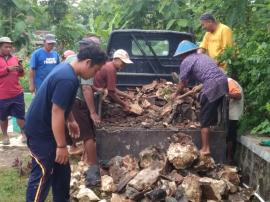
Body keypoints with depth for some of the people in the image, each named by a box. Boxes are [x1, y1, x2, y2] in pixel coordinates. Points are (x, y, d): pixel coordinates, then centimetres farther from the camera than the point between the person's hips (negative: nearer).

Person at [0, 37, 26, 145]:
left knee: (20, 115, 5)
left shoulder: (15, 58, 11)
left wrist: (21, 70, -6)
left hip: (17, 93, 2)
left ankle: (24, 133, 17)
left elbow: (20, 75, 15)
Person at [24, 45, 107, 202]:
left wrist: (71, 121, 26)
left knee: (62, 170, 17)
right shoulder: (68, 79, -28)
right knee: (43, 174, -3)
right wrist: (62, 146, -24)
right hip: (40, 131, -10)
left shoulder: (66, 68, 4)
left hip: (46, 128, 10)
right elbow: (57, 112, -29)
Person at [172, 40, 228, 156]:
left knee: (204, 119, 1)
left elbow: (182, 83, 13)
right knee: (212, 112, 26)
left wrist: (176, 94, 31)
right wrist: (200, 87, 41)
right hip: (223, 81, 7)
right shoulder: (203, 56, 28)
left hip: (213, 87, -7)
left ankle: (205, 149, 5)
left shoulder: (186, 62, 6)